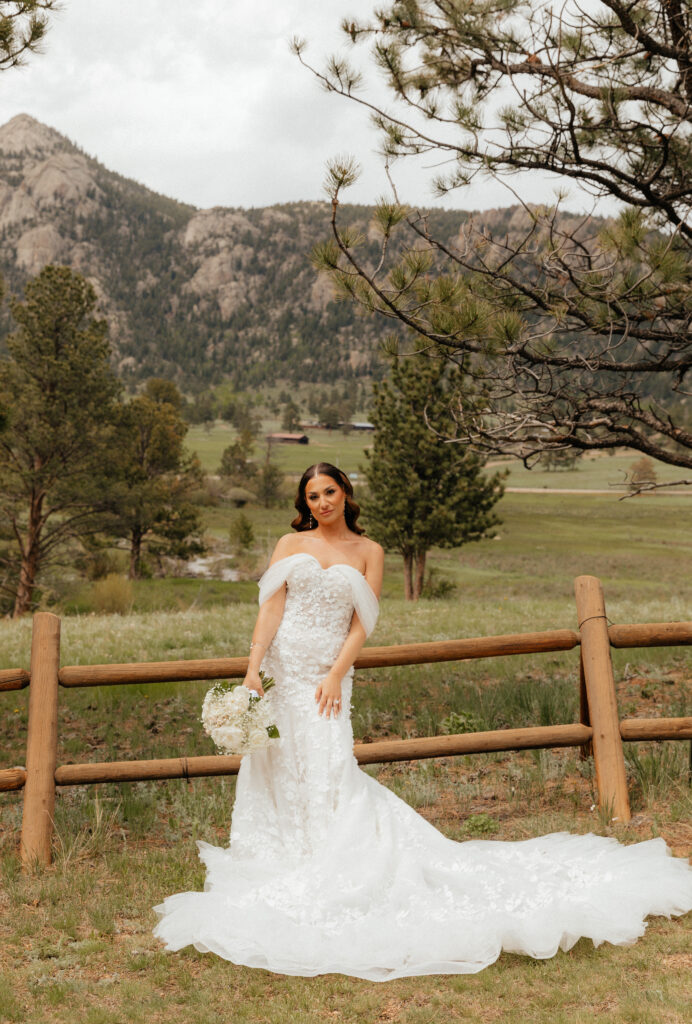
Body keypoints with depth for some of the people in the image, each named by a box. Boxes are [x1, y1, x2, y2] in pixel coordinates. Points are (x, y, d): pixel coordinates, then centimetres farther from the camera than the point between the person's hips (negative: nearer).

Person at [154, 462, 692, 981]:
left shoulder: (368, 552, 8)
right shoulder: (291, 544, 11)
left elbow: (361, 624, 1)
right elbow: (271, 607, 2)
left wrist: (335, 676, -12)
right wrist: (253, 667, -10)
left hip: (324, 679, -2)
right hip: (279, 673, 2)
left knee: (325, 773, -10)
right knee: (276, 769, 3)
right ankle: (277, 862, 16)